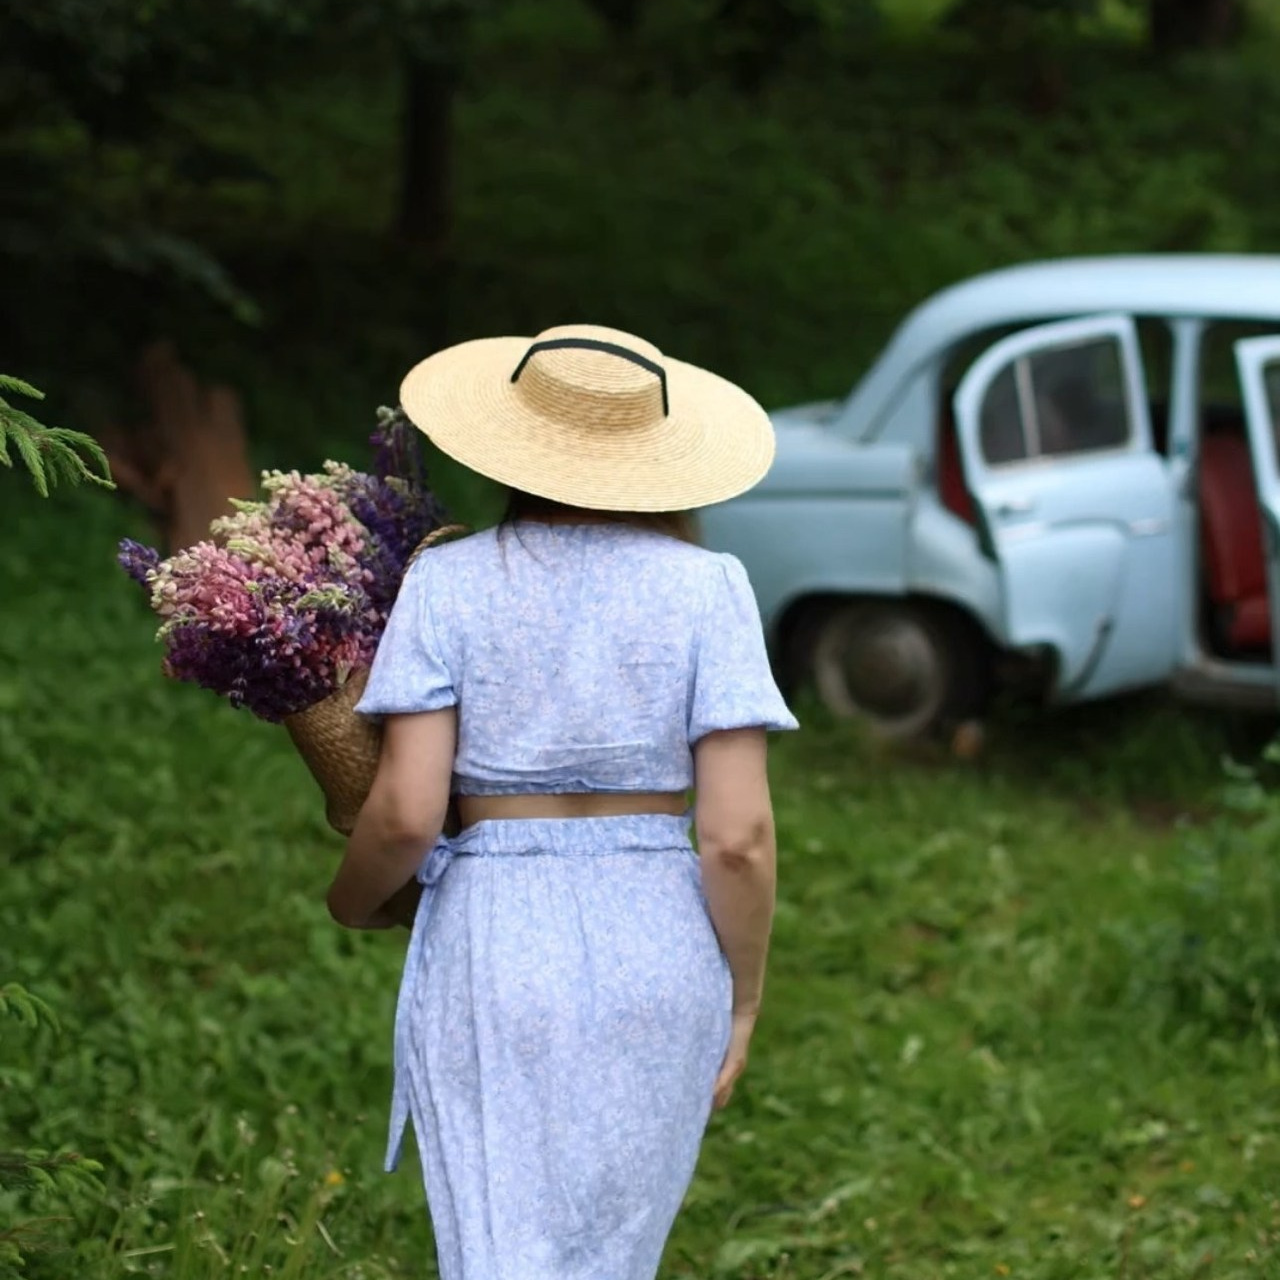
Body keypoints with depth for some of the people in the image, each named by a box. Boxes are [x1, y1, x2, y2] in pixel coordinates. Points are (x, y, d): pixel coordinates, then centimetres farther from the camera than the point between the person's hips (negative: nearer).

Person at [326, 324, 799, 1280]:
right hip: (657, 953, 1)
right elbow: (739, 833, -8)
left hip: (494, 950, -1)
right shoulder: (706, 586, -3)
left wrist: (353, 900, 13)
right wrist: (744, 1000, 4)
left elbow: (407, 811, -8)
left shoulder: (449, 582, -3)